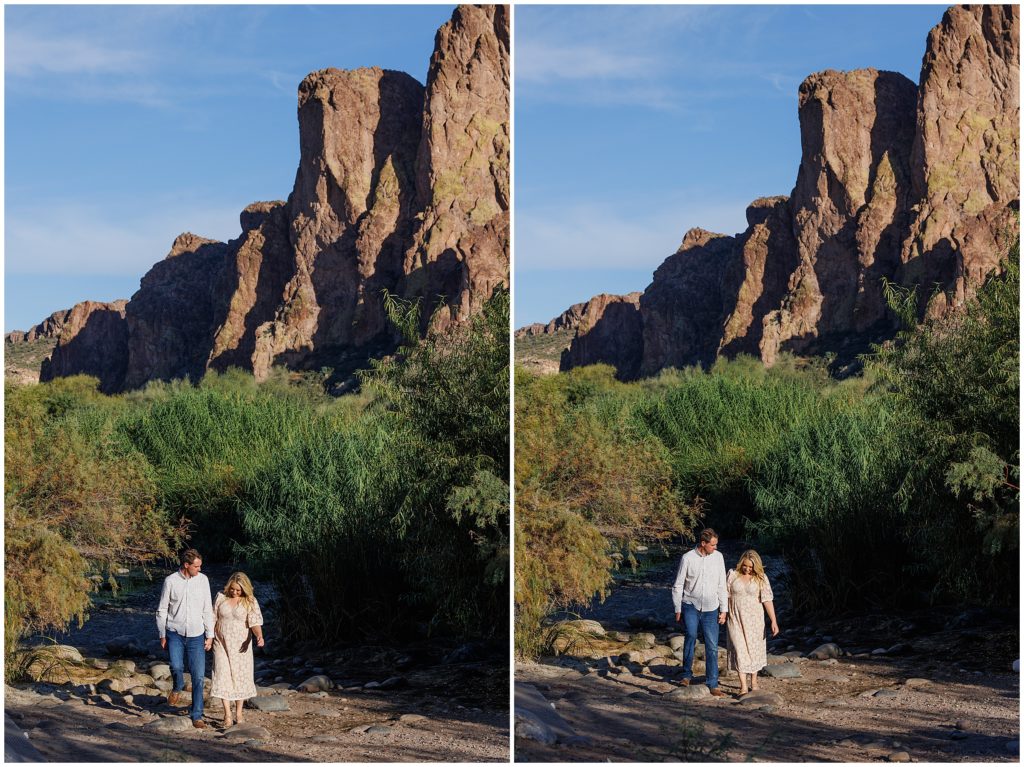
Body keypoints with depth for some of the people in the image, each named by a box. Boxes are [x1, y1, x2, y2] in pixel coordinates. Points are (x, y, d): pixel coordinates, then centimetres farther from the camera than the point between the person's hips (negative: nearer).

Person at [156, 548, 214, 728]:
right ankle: (177, 688, 13)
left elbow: (207, 610, 5)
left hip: (196, 635, 2)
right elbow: (162, 610, 4)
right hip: (175, 633, -1)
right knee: (176, 667, -22)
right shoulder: (171, 581, -4)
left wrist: (210, 635, 3)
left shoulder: (202, 580, 1)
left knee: (198, 676, -2)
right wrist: (162, 635, 3)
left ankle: (197, 716, 7)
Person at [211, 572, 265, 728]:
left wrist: (259, 636, -34)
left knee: (240, 677, 6)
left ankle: (238, 713, 21)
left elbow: (255, 621, -16)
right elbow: (213, 619, 7)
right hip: (221, 643, 1)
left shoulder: (250, 602, -5)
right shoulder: (221, 597, 1)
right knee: (223, 677, -8)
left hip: (240, 645, -1)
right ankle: (227, 715, -8)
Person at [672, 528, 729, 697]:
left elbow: (722, 586, 8)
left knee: (712, 646, 0)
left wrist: (724, 610, 5)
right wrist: (677, 609, 1)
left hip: (710, 608, 2)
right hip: (690, 605, -2)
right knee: (691, 635, -25)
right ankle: (687, 674, -11)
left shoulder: (718, 557, 2)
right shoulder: (687, 558, -6)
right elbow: (678, 586, 2)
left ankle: (712, 684, 7)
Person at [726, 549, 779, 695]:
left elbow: (767, 600, -8)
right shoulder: (732, 575, -1)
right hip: (736, 618, 0)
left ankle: (754, 682, 27)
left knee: (754, 649, 10)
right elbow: (726, 596, 4)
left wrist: (774, 621, -13)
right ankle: (743, 686, -12)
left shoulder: (761, 578, -3)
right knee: (739, 649, -9)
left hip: (754, 619, 1)